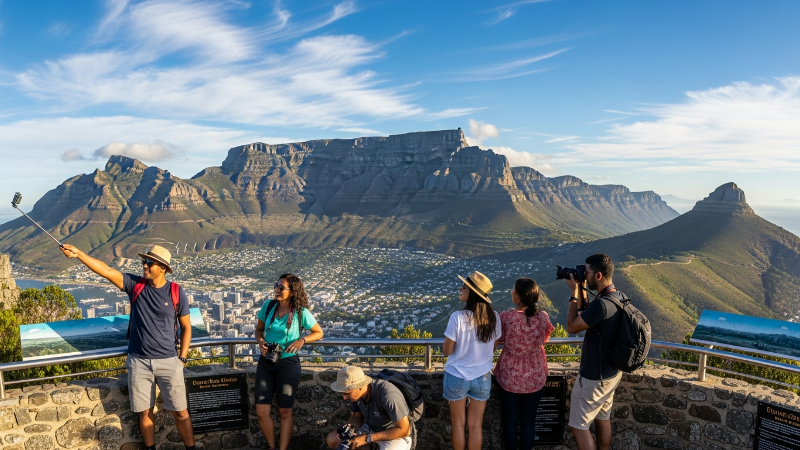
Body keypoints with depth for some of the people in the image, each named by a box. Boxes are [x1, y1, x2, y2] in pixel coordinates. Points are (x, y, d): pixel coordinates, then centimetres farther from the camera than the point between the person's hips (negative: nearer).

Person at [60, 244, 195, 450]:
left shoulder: (176, 292, -6)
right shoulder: (135, 285, -2)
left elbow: (186, 327, 1)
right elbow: (105, 270, -10)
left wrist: (182, 358, -3)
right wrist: (78, 254, -21)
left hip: (168, 362, -2)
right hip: (138, 362, 2)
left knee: (179, 411, 4)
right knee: (144, 411, 12)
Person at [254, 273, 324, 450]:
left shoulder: (301, 312, -13)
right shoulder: (268, 306, -5)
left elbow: (319, 332, -1)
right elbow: (259, 329, 9)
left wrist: (302, 340, -18)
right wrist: (260, 341, -11)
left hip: (288, 364, -3)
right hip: (266, 362, 3)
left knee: (285, 411, 10)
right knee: (261, 412, 3)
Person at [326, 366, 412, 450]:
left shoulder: (388, 394, -33)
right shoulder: (355, 391, -12)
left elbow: (404, 430, -29)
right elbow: (357, 418, 3)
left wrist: (367, 438, -28)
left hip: (396, 435, -7)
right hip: (372, 430, 7)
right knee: (331, 439, -6)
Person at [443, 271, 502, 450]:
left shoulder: (458, 318, -23)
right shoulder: (493, 317, -10)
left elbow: (447, 351, -14)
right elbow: (492, 349, 2)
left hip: (457, 377, -3)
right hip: (483, 377, 3)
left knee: (458, 424, 16)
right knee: (476, 425, 16)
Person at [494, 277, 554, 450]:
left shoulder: (505, 317, -22)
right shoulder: (543, 317, -15)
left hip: (509, 377, -2)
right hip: (535, 378, 2)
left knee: (510, 421, 16)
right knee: (529, 421, 18)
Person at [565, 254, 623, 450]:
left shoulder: (602, 304, -30)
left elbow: (572, 327, -19)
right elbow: (587, 316, 14)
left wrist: (574, 292, -13)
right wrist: (582, 291, 4)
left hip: (594, 377, -9)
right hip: (611, 372, 9)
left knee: (579, 425, 5)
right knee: (602, 418, 23)